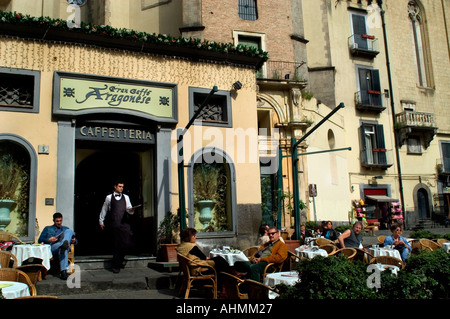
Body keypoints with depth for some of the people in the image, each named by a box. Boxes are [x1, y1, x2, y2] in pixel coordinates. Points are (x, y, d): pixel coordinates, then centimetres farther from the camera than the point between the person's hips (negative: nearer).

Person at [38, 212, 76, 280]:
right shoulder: (47, 228, 29)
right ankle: (64, 271, -56)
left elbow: (74, 240, 29)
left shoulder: (66, 229, 36)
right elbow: (40, 240, 16)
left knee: (69, 231, -28)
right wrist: (49, 240, -7)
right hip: (52, 248, -2)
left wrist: (74, 241, 2)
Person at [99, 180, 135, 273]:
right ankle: (116, 266, 13)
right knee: (116, 244, 2)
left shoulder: (125, 197, 14)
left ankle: (121, 257, 19)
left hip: (124, 223, 1)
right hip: (114, 224, -1)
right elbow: (104, 210, 17)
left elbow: (128, 209, 8)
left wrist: (131, 210, -14)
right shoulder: (109, 197, 10)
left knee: (127, 242, -11)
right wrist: (101, 221, 19)